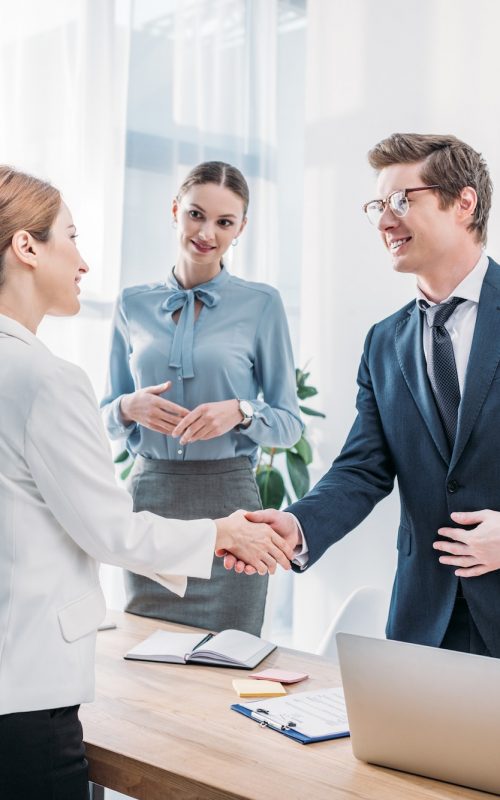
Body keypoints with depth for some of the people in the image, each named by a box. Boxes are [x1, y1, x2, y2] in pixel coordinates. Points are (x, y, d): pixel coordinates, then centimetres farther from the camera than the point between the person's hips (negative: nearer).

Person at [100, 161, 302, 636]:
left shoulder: (261, 304, 0)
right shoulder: (133, 305, 7)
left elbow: (290, 425, 2)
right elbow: (106, 418, 12)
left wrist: (241, 411, -17)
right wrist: (129, 407, -9)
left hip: (226, 496, -2)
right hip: (149, 494, 2)